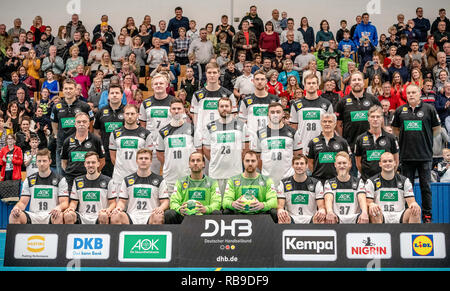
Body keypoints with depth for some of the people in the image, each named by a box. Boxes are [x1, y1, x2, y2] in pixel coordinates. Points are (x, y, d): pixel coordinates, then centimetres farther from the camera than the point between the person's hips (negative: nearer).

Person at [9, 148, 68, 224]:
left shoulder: (60, 180, 6)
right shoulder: (29, 180, 15)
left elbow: (64, 202, -1)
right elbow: (23, 202, 11)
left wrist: (59, 207, -26)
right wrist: (17, 207, -15)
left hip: (51, 216, -2)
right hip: (33, 215, 2)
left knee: (59, 216, -38)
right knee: (13, 215, -27)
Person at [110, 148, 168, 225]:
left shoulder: (159, 180, 12)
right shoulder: (127, 180, 17)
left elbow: (165, 201, 8)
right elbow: (122, 201, 15)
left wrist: (160, 208, -15)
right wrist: (119, 207, -8)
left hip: (150, 216, -1)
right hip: (131, 217, 1)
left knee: (158, 217, -38)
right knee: (115, 216, -32)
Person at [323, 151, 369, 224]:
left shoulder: (358, 182, 15)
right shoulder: (329, 183, 13)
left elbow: (362, 199, -3)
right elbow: (328, 199, -7)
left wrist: (364, 212, -28)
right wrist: (329, 212, -33)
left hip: (354, 218, 1)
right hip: (336, 218, -1)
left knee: (364, 218, -34)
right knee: (329, 218, -36)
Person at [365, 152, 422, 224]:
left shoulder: (404, 181, 12)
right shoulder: (371, 182, 6)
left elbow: (411, 202, 5)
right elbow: (368, 202, -1)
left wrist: (413, 204, -22)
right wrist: (371, 205, -27)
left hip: (400, 217, 2)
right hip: (381, 217, -2)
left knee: (416, 210, -26)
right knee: (374, 211, -36)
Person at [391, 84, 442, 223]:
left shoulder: (429, 109, 0)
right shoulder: (400, 110, 6)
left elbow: (437, 129, 7)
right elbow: (395, 128, 18)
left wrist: (425, 139, 4)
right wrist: (404, 138, 8)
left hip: (425, 155, -2)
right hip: (406, 155, 2)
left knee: (425, 186, 4)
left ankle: (427, 216, 13)